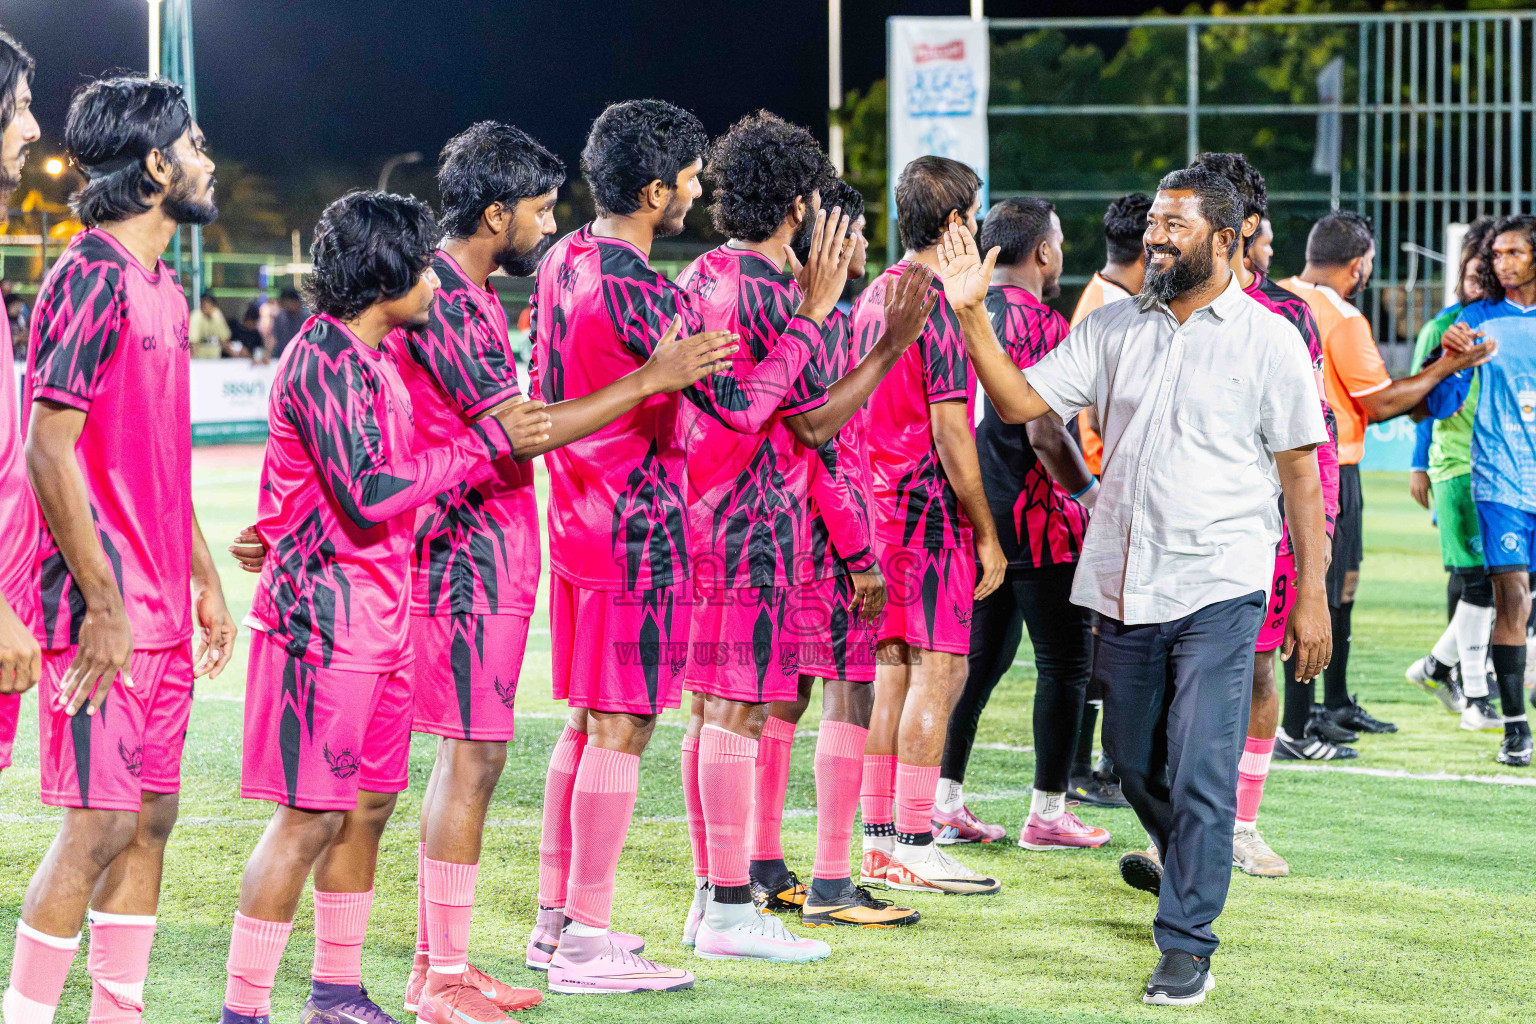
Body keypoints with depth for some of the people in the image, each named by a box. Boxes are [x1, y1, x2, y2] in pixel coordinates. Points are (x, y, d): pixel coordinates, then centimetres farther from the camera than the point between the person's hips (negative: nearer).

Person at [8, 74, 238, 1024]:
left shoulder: (162, 290, 15)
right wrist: (102, 604, -19)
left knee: (152, 817, 10)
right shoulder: (91, 280, -13)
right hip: (105, 613, -9)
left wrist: (204, 578, 20)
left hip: (162, 613, 9)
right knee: (98, 825, -8)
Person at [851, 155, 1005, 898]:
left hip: (877, 502, 9)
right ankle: (911, 847, -7)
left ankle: (880, 838, 12)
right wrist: (986, 533, -12)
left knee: (892, 670, 10)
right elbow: (949, 427, -17)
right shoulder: (941, 304, -13)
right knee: (938, 671, -6)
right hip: (931, 506, -9)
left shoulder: (872, 297, 14)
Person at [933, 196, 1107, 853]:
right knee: (1064, 663, 3)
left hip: (972, 514, 8)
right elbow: (1046, 434, -21)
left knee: (980, 656, 15)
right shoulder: (1040, 324, -15)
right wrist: (1092, 496, -10)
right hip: (1036, 518, -8)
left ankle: (945, 801, 13)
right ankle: (1048, 812, 6)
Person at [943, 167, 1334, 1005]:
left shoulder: (1268, 340, -2)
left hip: (1219, 589, -4)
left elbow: (1300, 475, 0)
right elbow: (1021, 402, 4)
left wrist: (1312, 593, -4)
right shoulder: (1114, 328, 8)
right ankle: (1186, 865, 44)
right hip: (1124, 585, 4)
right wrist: (971, 315, -8)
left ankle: (1187, 946, -4)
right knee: (1134, 761, 16)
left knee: (1199, 772, -11)